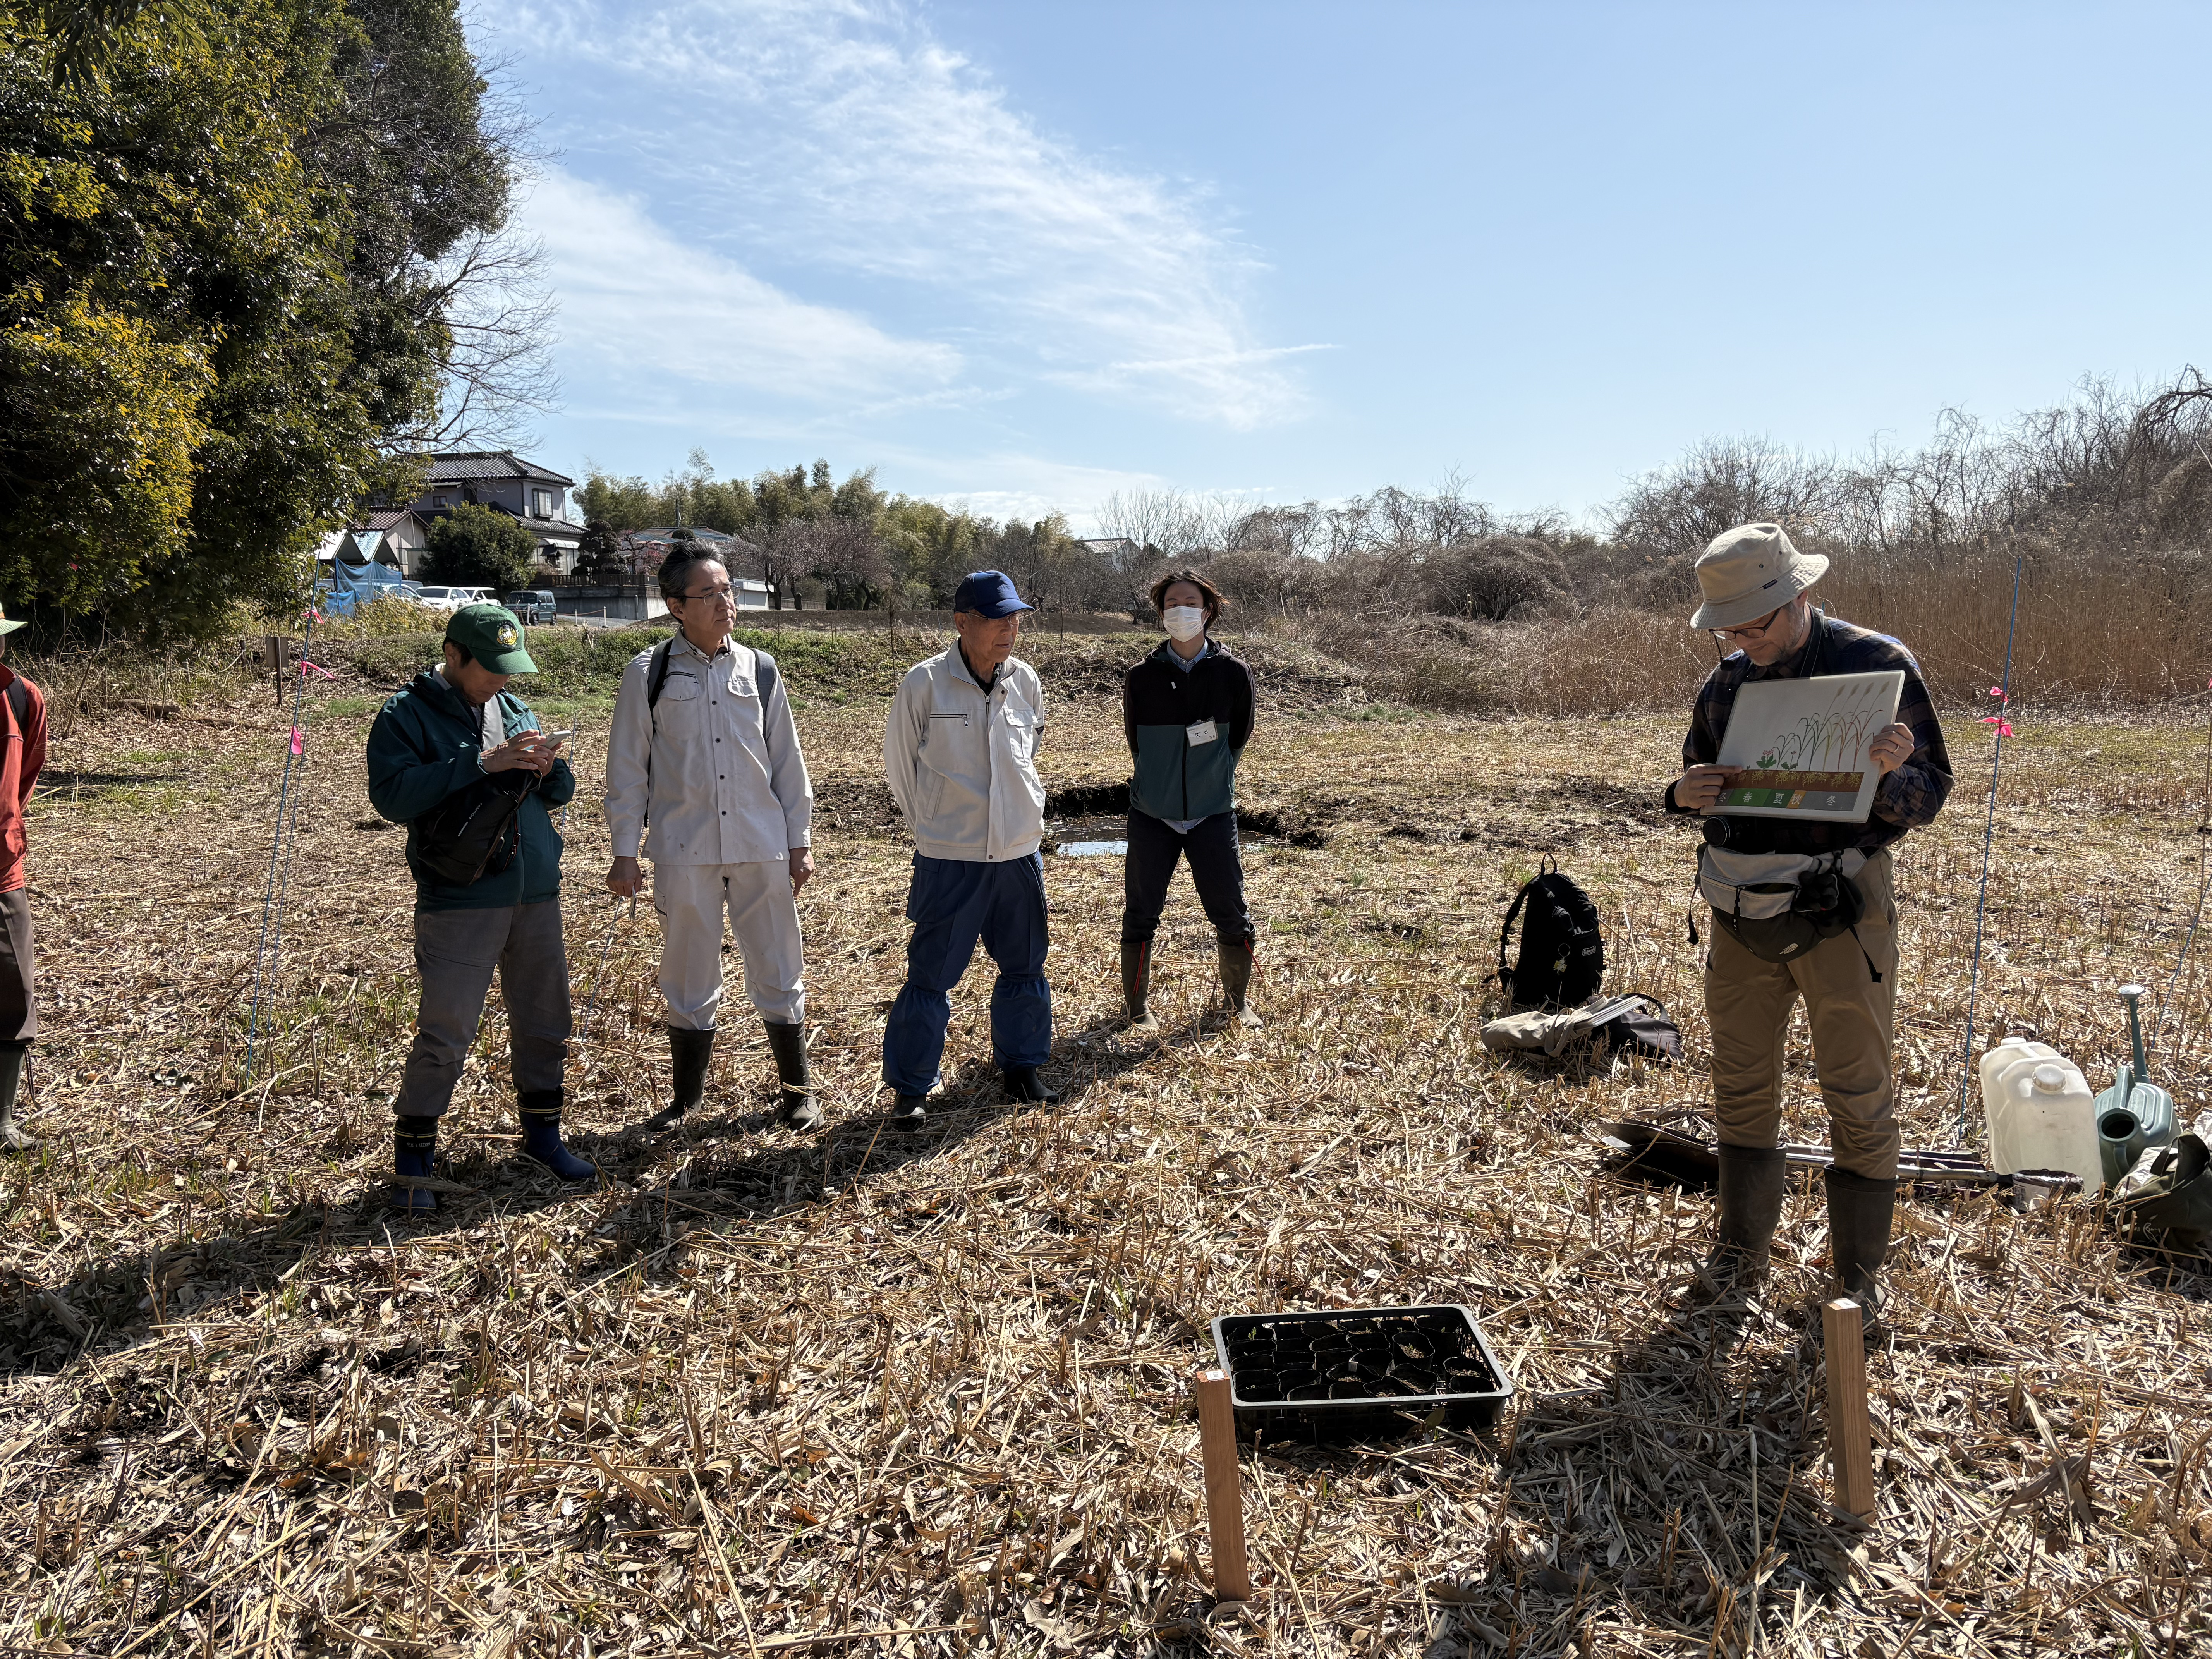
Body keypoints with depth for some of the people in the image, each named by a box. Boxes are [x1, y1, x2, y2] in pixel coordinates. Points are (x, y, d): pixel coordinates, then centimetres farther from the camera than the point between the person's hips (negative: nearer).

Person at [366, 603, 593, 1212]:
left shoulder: (515, 709, 12)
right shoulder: (405, 716, -5)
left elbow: (560, 793, 14)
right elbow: (392, 795, -19)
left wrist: (548, 769, -9)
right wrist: (481, 762, -24)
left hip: (537, 895, 6)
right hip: (459, 903, -6)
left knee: (545, 1020, 14)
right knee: (445, 1033, -5)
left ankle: (543, 1133, 31)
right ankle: (411, 1160, 11)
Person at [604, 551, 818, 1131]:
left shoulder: (759, 669, 5)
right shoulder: (648, 673, -1)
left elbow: (787, 760, 9)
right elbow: (628, 767, 2)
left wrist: (799, 841, 8)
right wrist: (625, 851, -1)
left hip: (763, 848, 1)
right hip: (683, 850, -1)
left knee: (778, 973, 8)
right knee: (689, 980, 10)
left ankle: (797, 1089, 24)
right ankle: (686, 1095, 27)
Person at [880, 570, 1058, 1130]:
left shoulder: (1026, 682, 1)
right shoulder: (924, 683, -12)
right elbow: (899, 762, 1)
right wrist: (929, 822, 7)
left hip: (1020, 852, 5)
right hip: (949, 859, -4)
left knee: (1025, 968, 15)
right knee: (931, 974, 1)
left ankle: (1022, 1067, 33)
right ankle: (910, 1088, 15)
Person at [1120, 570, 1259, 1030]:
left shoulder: (1233, 673, -5)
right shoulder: (1142, 677, -4)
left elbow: (1238, 738, 8)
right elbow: (1135, 740, 8)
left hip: (1213, 814, 0)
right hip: (1152, 817, 0)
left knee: (1231, 915, 4)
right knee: (1140, 915, 7)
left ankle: (1239, 998, 26)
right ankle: (1138, 1005, 24)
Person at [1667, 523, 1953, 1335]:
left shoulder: (1880, 664, -7)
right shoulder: (1726, 682, 6)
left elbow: (1929, 797, -6)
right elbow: (1697, 785, 17)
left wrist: (1894, 772, -29)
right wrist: (1687, 794, -7)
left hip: (1842, 905, -4)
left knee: (1860, 1099, 5)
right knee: (1741, 1086, 12)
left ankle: (1859, 1273, 21)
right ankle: (1741, 1249, 28)